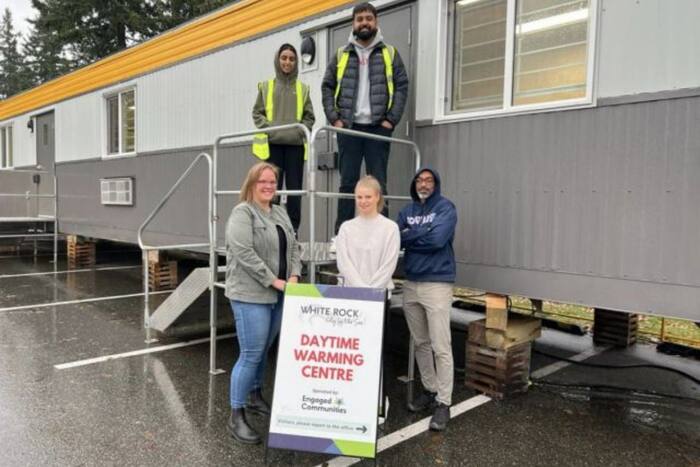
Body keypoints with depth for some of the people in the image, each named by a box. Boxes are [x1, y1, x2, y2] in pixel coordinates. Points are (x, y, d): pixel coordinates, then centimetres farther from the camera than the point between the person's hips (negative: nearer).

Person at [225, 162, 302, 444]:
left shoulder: (280, 214, 15)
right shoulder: (242, 212, -9)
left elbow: (293, 248, 15)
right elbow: (243, 253, -18)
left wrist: (294, 276, -2)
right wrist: (274, 280, -17)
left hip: (278, 296, 7)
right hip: (251, 295, -7)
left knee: (264, 352, 16)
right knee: (251, 355, -5)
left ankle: (255, 397, 34)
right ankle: (236, 416, 6)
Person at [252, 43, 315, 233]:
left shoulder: (302, 88, 13)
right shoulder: (266, 86, 11)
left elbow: (309, 117, 10)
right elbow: (257, 113, 10)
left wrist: (300, 131, -6)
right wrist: (268, 128, -6)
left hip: (295, 144, 1)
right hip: (272, 144, 0)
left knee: (294, 188, 0)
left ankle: (293, 229, 6)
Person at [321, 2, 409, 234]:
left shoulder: (390, 54, 10)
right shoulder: (341, 55, 13)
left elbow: (402, 86, 4)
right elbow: (327, 87, 10)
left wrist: (391, 119, -7)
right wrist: (334, 118, -3)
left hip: (378, 127, -1)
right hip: (348, 127, 1)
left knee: (378, 183, 0)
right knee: (347, 182, 2)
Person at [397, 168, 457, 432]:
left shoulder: (445, 208, -5)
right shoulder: (407, 211, 11)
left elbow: (438, 238, -21)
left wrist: (409, 236, -8)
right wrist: (421, 235, -15)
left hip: (437, 284, -6)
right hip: (411, 284, 6)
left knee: (441, 347, -5)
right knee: (421, 343, 15)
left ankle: (443, 403, 4)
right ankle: (429, 391, 29)